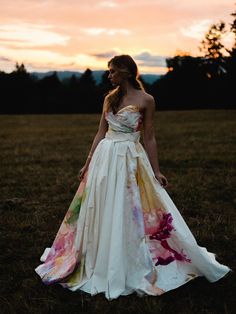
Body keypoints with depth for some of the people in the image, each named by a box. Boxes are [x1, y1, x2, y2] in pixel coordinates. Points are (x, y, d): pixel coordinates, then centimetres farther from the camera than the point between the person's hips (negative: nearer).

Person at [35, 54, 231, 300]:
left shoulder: (145, 100, -5)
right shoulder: (110, 98, 9)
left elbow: (149, 138, -2)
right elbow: (100, 133, 11)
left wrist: (156, 171, -3)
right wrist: (87, 164, 10)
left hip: (130, 160, -5)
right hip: (104, 158, 5)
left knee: (129, 213, -1)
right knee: (102, 212, 10)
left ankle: (137, 267, 16)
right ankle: (103, 266, 28)